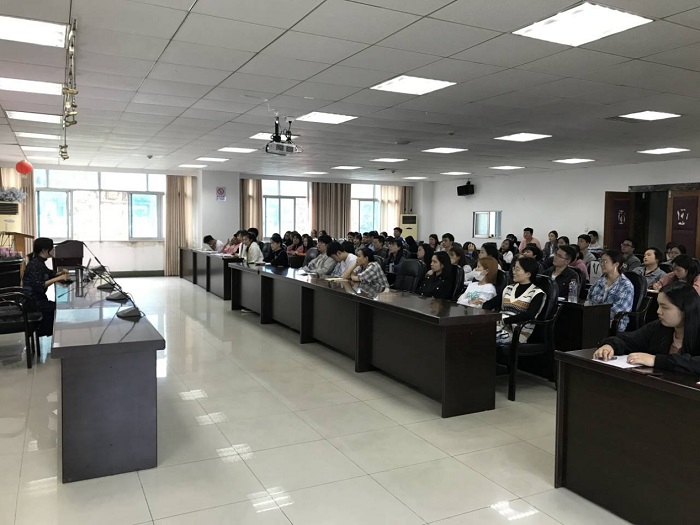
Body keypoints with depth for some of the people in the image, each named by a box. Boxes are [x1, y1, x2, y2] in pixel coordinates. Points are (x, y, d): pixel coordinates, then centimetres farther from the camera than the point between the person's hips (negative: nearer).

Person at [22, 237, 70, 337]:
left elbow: (48, 274, 28)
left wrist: (61, 273, 9)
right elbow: (38, 286, -29)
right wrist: (57, 279, -29)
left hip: (38, 298, 10)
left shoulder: (39, 262, 10)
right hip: (33, 301, -10)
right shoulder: (34, 264, -19)